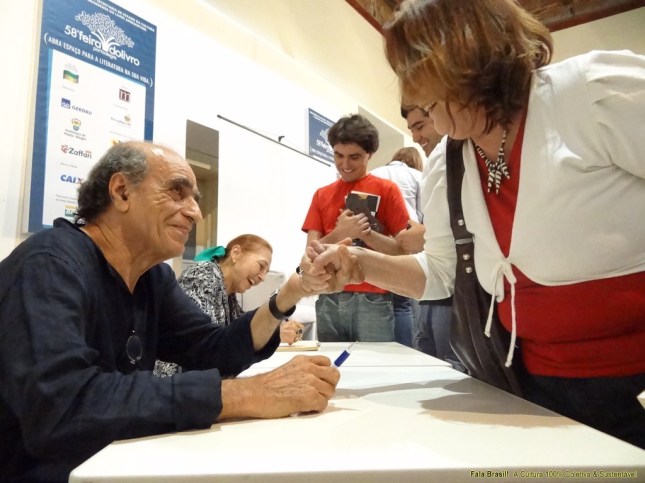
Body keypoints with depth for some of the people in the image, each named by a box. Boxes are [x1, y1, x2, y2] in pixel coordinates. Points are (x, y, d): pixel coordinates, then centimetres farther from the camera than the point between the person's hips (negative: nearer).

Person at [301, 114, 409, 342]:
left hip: (372, 299, -3)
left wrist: (365, 232, -16)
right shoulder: (322, 195, 11)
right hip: (329, 299, 3)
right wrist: (340, 233, -15)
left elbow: (402, 249, -2)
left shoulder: (386, 189, 1)